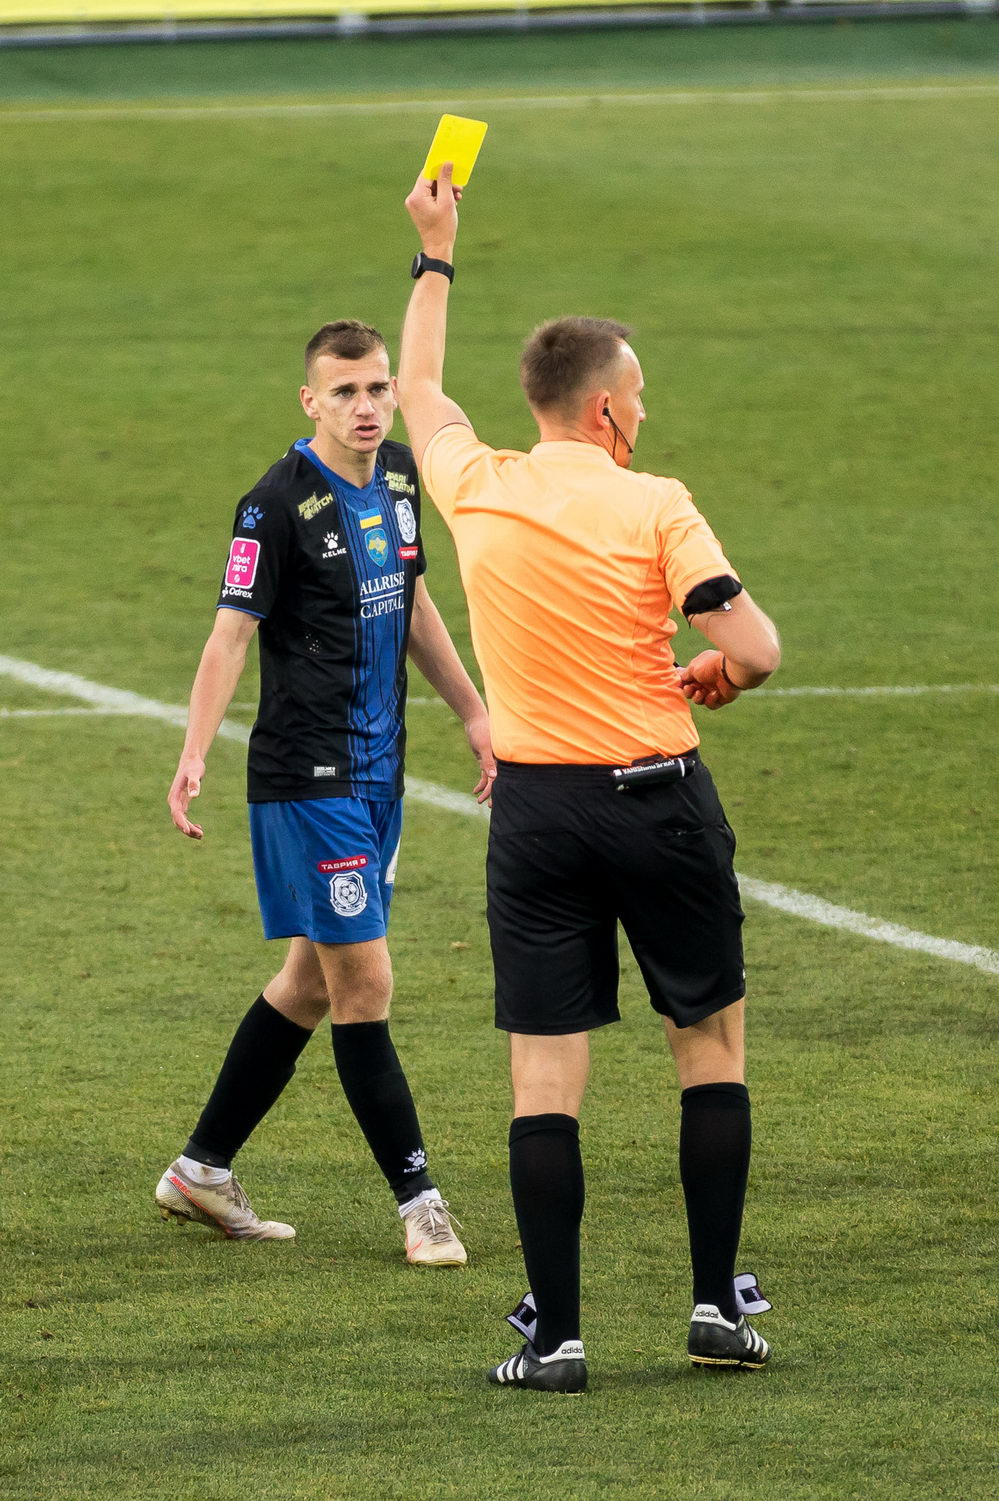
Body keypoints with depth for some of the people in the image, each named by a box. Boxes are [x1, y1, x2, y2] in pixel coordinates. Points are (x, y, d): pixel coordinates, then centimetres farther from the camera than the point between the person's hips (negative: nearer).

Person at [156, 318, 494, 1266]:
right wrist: (193, 755, -29)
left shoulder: (398, 476, 9)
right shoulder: (279, 505, -15)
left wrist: (472, 711, 25)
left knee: (313, 980, 14)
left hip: (376, 771, 8)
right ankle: (418, 1200, 0)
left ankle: (202, 1171, 25)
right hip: (307, 777, -8)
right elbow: (232, 634, -18)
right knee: (363, 984, -6)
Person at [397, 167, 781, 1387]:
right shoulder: (653, 508, -10)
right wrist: (714, 673, 9)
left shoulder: (478, 489, 1)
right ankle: (716, 1306, 12)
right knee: (711, 1042, 12)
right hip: (659, 800, -2)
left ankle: (555, 1336, -1)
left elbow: (419, 395, 23)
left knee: (545, 1075, 1)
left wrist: (435, 256, 34)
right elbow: (754, 650, -15)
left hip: (535, 808, 3)